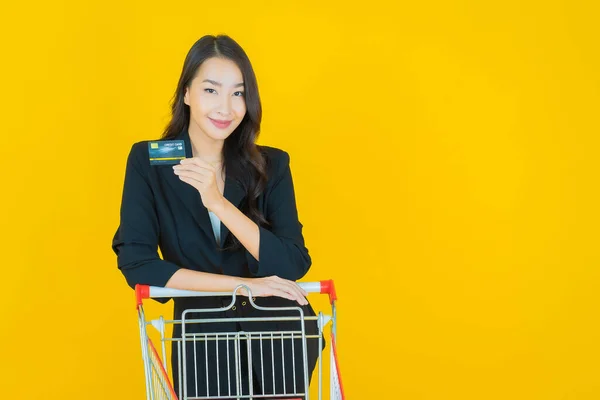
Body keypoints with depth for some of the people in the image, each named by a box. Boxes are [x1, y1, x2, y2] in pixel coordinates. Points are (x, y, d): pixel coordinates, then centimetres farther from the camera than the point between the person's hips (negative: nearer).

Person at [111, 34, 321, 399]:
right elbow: (137, 263, -14)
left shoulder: (272, 165, -2)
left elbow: (294, 265, -12)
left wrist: (218, 203, -24)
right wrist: (243, 284, -19)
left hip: (280, 332, 0)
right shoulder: (148, 161, -5)